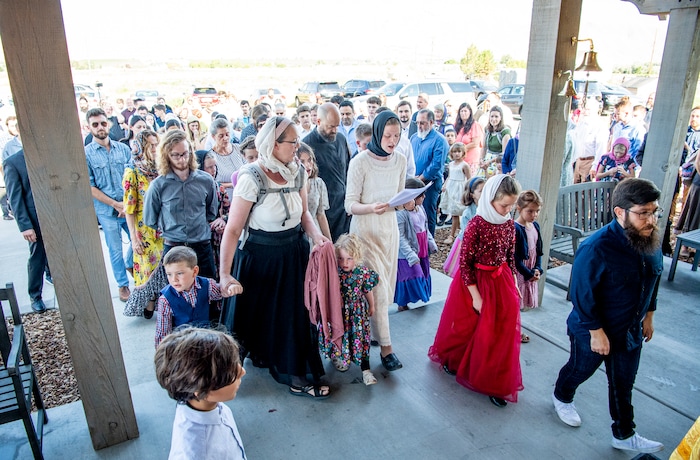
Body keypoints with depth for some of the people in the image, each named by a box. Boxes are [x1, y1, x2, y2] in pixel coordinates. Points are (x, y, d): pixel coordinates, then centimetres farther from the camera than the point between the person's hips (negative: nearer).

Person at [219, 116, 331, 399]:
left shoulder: (297, 171, -3)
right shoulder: (251, 178, -21)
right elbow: (233, 229, -21)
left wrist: (316, 235, -10)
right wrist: (224, 273, -25)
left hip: (294, 253, 5)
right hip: (260, 257, -5)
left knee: (295, 314, 14)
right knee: (263, 314, 13)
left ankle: (296, 377, 33)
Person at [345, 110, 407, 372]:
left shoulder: (400, 161, 3)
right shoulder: (360, 162, -14)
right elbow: (350, 205, -13)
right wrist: (372, 208, -32)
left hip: (390, 227, 6)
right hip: (365, 230, -6)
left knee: (387, 286, 12)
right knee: (378, 288, -6)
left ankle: (373, 329, 34)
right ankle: (385, 346, 5)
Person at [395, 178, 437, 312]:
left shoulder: (420, 208, 3)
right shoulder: (401, 214, -23)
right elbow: (400, 238, -23)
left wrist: (431, 242, 10)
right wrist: (411, 255, -27)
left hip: (422, 251, 9)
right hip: (408, 254, -9)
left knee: (423, 275, 17)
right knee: (411, 279, -2)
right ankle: (402, 305, 17)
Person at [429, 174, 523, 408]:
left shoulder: (509, 224, -2)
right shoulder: (476, 225, -21)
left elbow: (510, 258, 9)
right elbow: (465, 264, -18)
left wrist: (514, 285, 10)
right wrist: (476, 297, -16)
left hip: (501, 283, 6)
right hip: (476, 282, -5)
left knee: (502, 332, 8)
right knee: (467, 326, 13)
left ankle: (496, 383, 24)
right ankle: (451, 360, 42)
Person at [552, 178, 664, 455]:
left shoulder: (651, 241, -9)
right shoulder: (597, 248, -31)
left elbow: (652, 281, 8)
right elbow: (583, 294, -25)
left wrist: (648, 315, 14)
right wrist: (596, 331, -19)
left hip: (631, 331, 6)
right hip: (593, 331, -5)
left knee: (623, 385, 20)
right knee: (580, 370, 20)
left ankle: (624, 435, 39)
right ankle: (562, 397, 51)